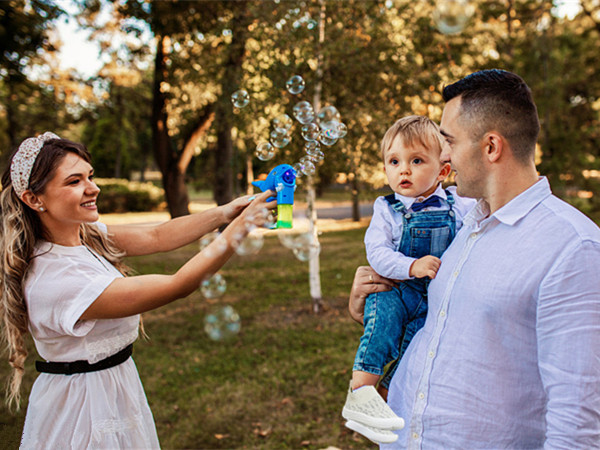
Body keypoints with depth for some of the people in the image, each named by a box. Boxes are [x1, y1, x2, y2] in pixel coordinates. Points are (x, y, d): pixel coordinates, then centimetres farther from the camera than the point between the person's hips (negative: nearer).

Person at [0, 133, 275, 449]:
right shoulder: (54, 279, -31)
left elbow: (157, 237, -6)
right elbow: (175, 287, -30)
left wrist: (225, 213, -16)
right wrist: (238, 230, -30)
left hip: (116, 384, 8)